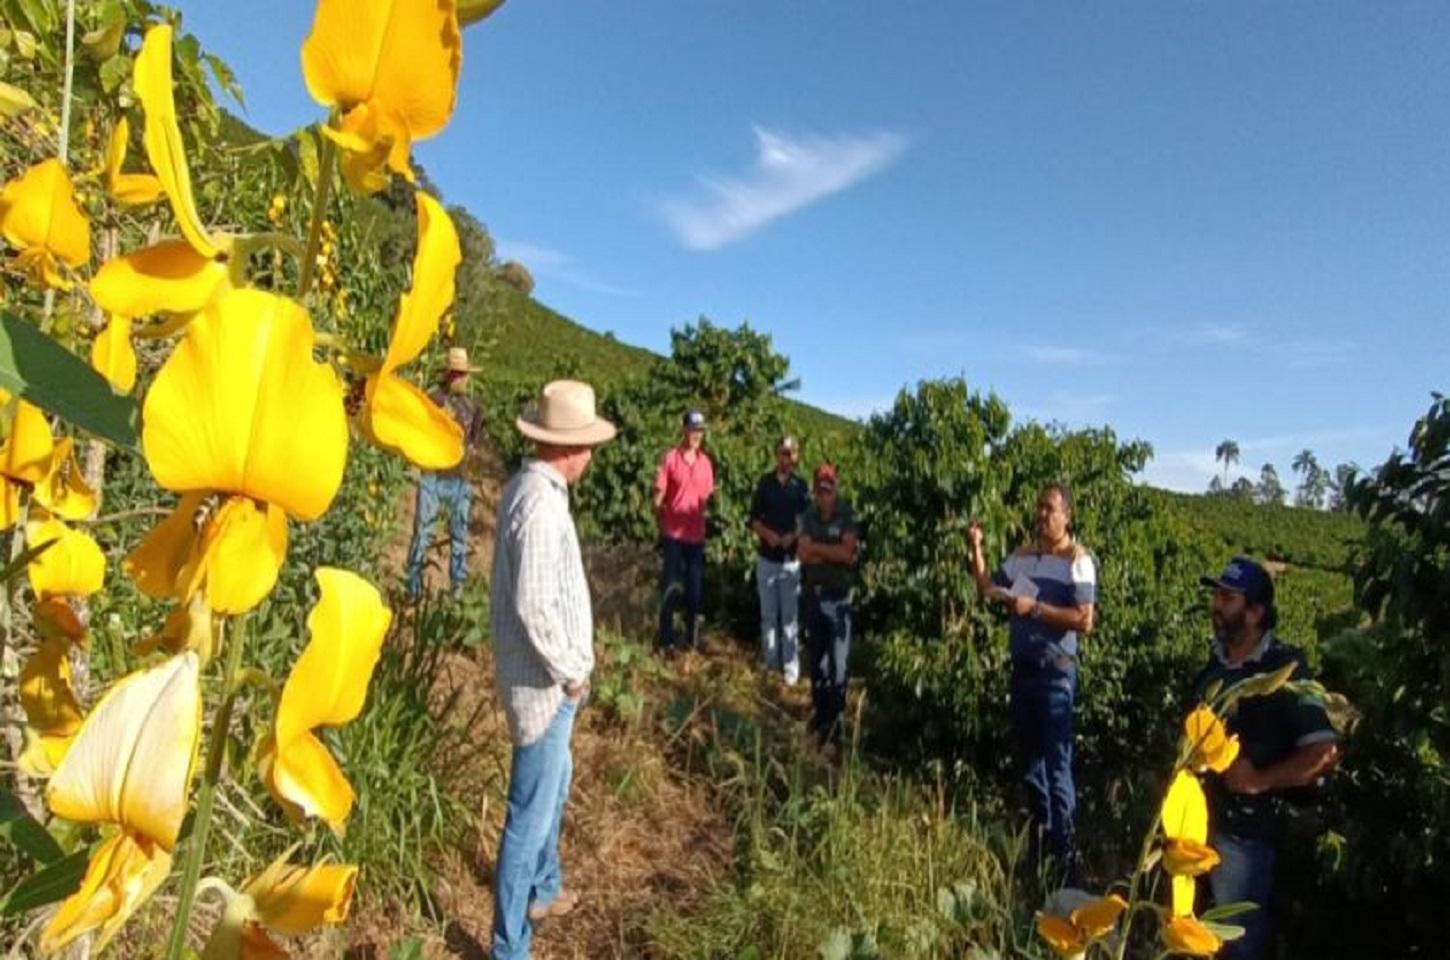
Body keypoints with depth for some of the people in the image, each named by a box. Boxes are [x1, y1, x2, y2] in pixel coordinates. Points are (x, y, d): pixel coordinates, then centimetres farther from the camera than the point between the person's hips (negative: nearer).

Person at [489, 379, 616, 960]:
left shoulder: (529, 486, 5)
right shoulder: (541, 503, -25)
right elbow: (534, 607, -30)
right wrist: (571, 672, -16)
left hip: (546, 675, 10)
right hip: (544, 681, -10)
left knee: (554, 784, 27)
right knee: (532, 813, 4)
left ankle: (544, 889, 48)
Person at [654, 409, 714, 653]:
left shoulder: (705, 462, 7)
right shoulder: (670, 458, -5)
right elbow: (658, 495, -4)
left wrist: (711, 499, -6)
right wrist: (661, 524, -7)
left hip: (697, 534, 4)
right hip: (673, 533, -4)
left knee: (695, 588, 10)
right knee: (671, 588, 2)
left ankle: (693, 640, 21)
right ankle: (666, 641, 12)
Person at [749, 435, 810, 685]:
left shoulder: (801, 486, -2)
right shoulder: (765, 482, 2)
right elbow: (754, 519, 4)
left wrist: (793, 536, -18)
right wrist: (767, 534, -13)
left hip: (791, 559, -2)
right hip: (766, 557, 2)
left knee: (789, 615, 3)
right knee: (768, 613, 11)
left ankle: (791, 667, 10)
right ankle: (770, 663, 23)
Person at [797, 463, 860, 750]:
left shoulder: (848, 516, -7)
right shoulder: (809, 515, 3)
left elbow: (847, 553, -17)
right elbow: (802, 555, -7)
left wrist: (816, 547, -10)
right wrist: (833, 552, -14)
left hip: (838, 597, -4)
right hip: (812, 594, 4)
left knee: (837, 664, -4)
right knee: (815, 659, 14)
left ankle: (836, 727, 4)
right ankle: (819, 715, 28)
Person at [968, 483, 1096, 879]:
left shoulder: (1078, 559, -11)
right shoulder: (1022, 556, 8)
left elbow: (1084, 621, -17)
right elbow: (987, 588, 8)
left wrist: (1034, 608, -20)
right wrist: (976, 549, -2)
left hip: (1056, 672, -6)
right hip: (1022, 669, 6)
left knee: (1056, 763, -2)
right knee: (1027, 758, 16)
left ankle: (1063, 856, 10)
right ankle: (1038, 842, 33)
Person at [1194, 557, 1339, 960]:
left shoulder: (1284, 670, -14)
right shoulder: (1216, 662, 5)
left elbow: (1325, 753, -20)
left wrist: (1260, 780, -20)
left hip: (1246, 828, -6)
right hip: (1200, 815, 6)